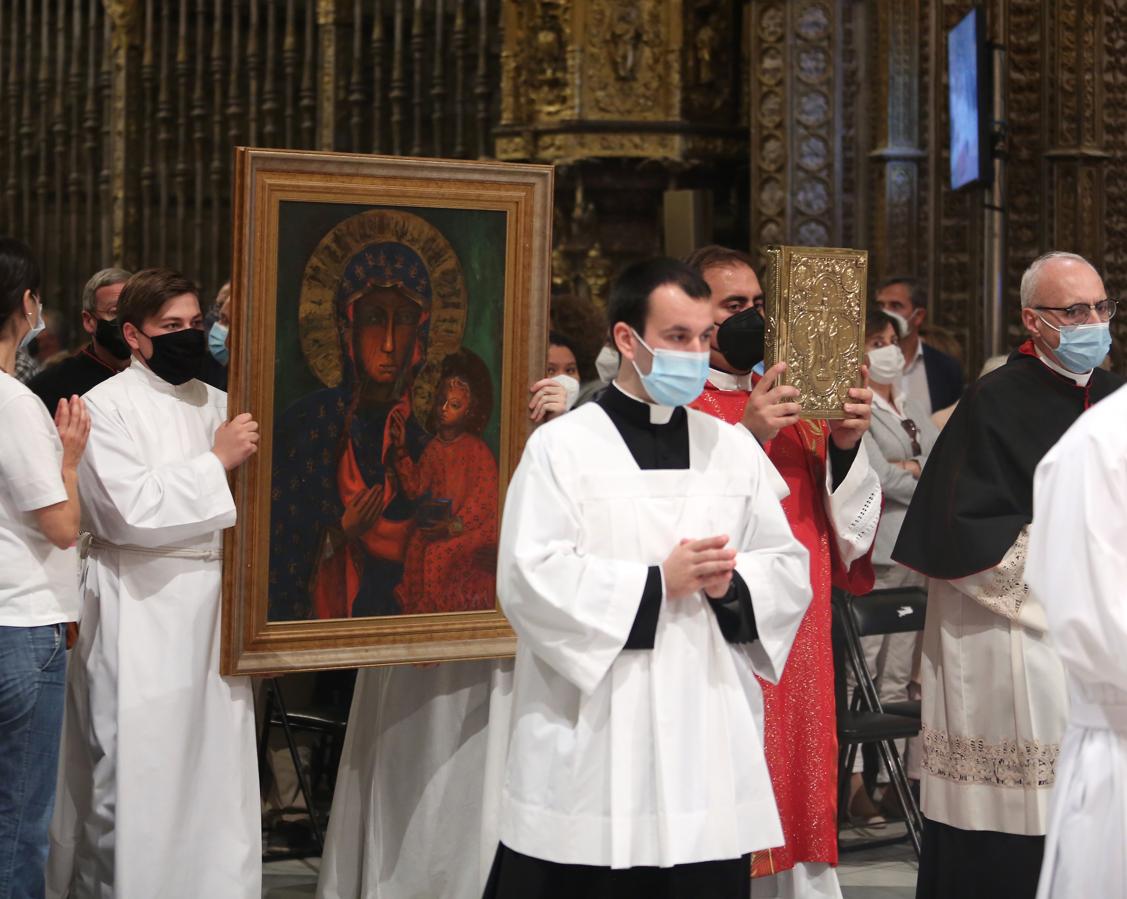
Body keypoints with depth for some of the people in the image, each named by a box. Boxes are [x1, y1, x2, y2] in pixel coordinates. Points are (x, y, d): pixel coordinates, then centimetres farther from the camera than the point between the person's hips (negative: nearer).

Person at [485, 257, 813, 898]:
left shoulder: (735, 448, 11)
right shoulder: (562, 447, -3)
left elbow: (791, 570, 11)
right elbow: (530, 580, -12)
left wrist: (732, 583, -10)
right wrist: (658, 582, -14)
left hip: (708, 736, 4)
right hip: (591, 741, -4)